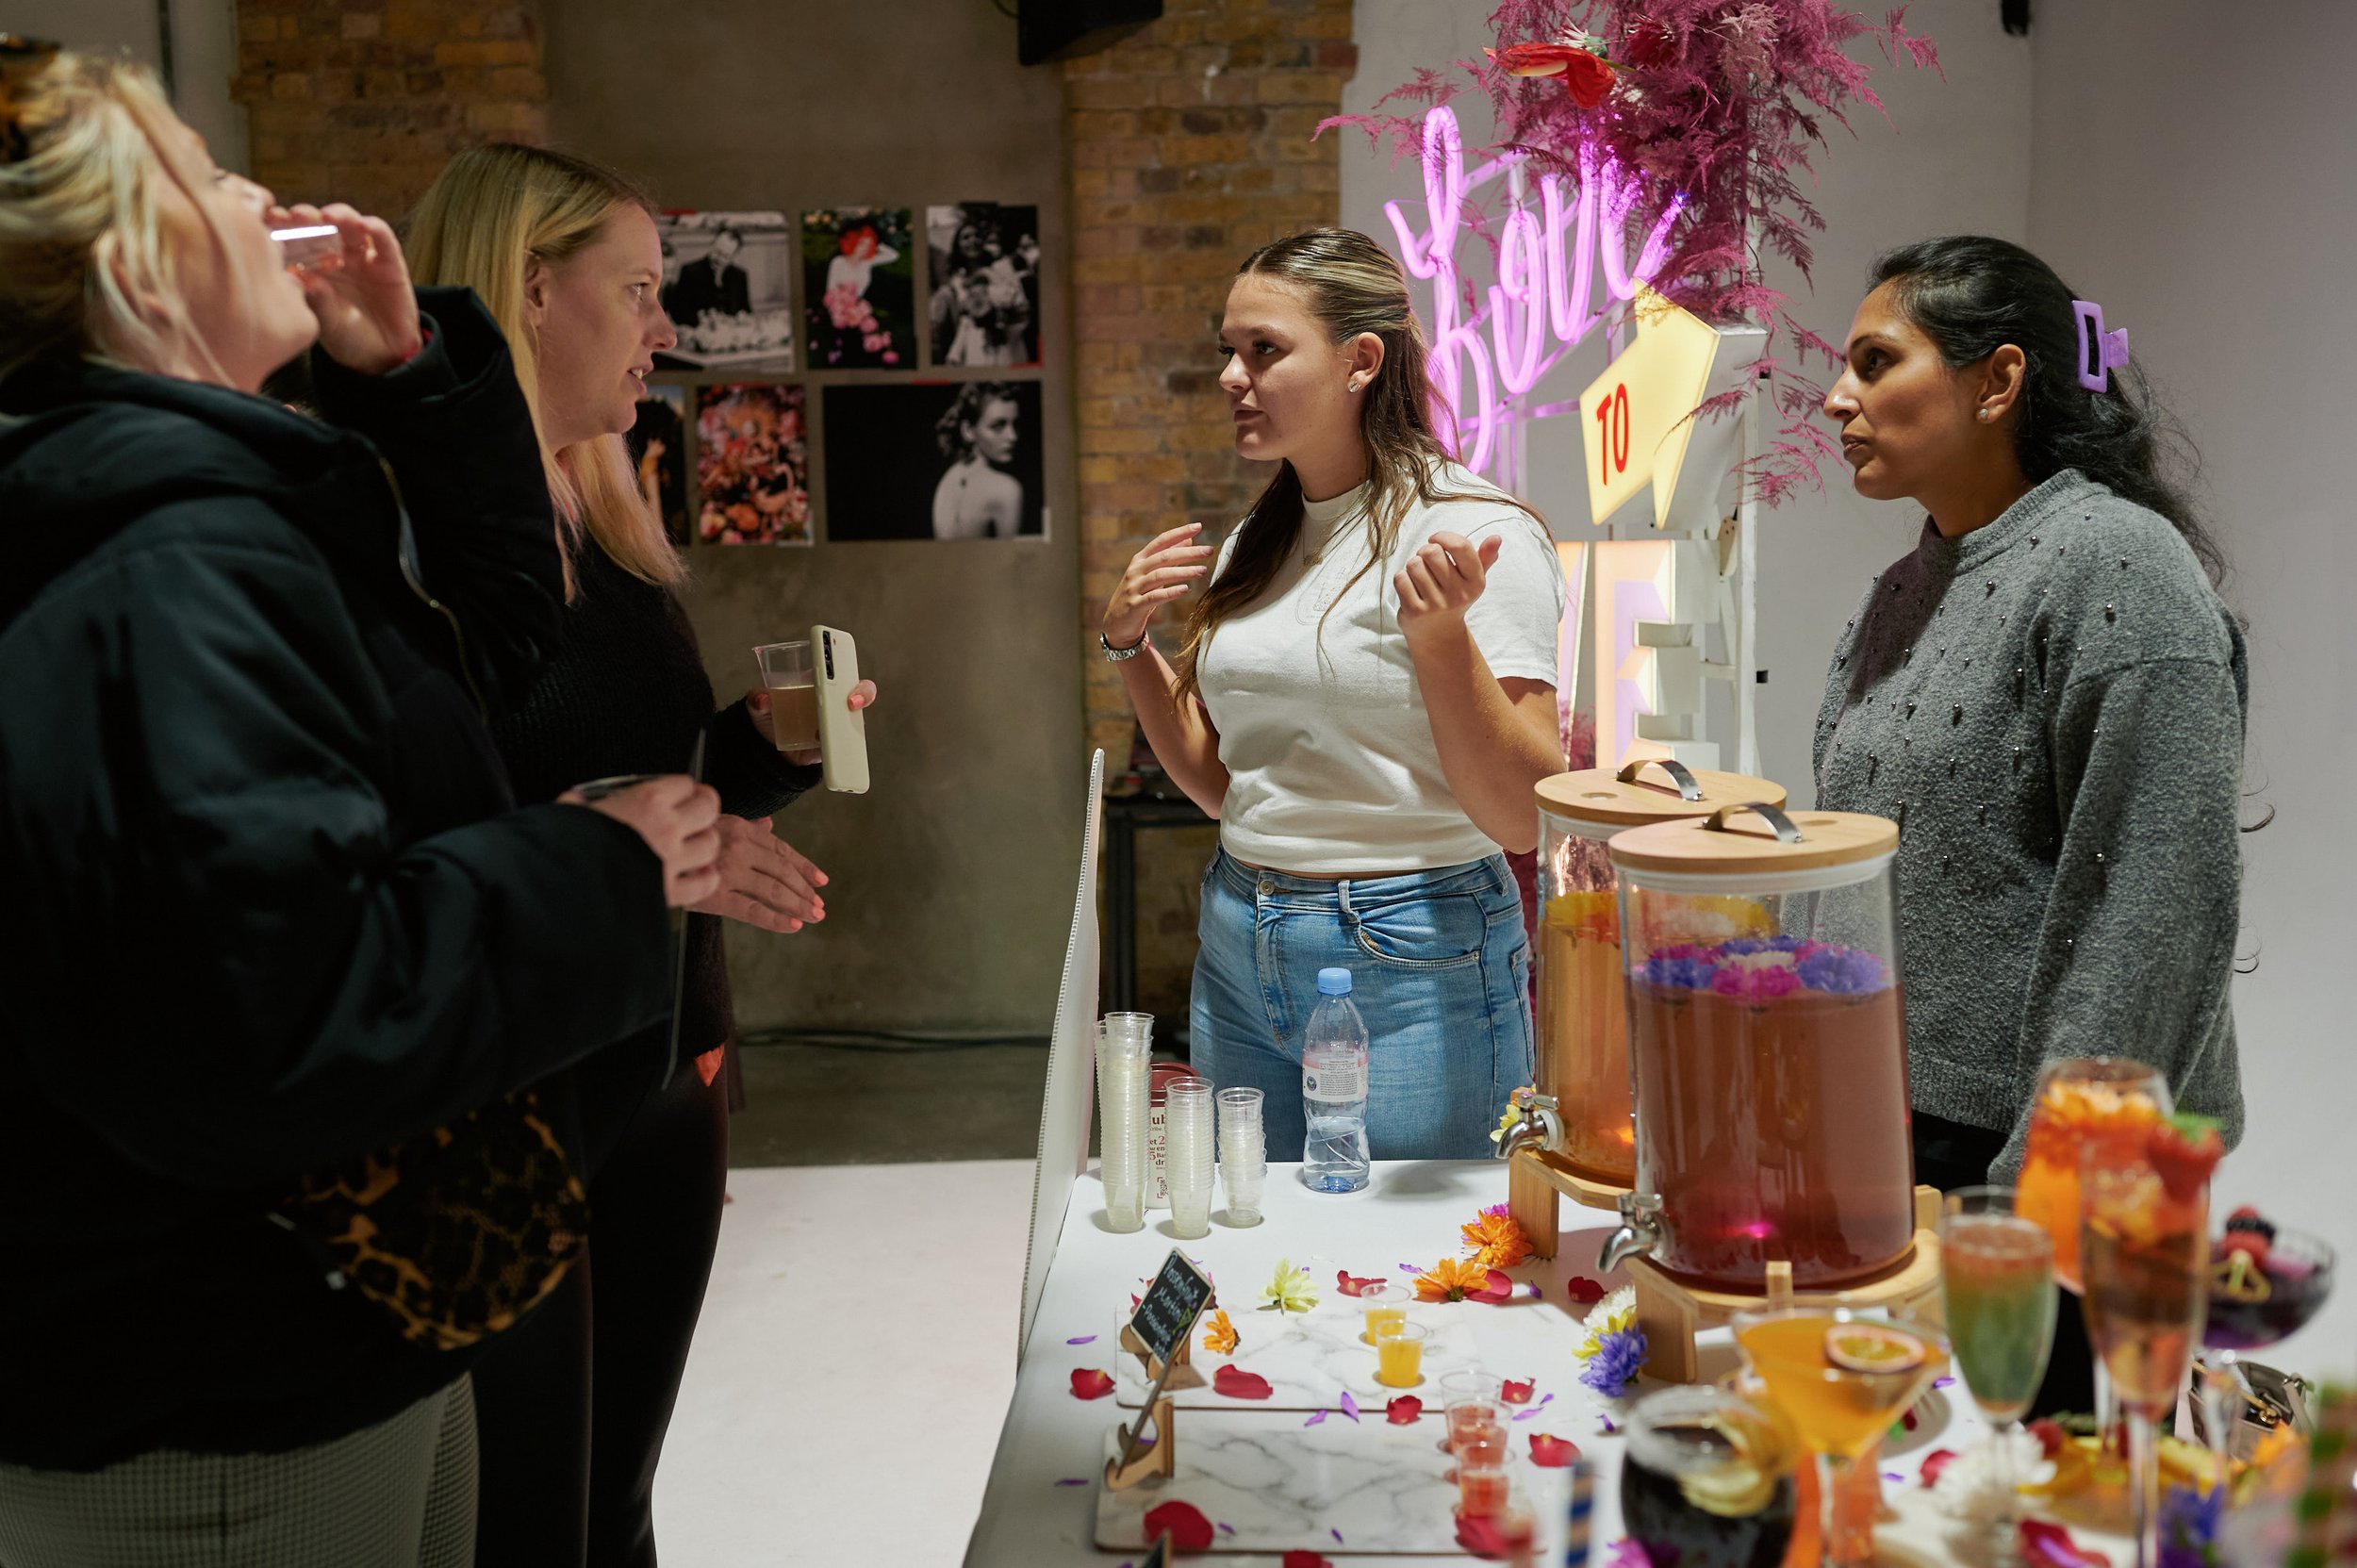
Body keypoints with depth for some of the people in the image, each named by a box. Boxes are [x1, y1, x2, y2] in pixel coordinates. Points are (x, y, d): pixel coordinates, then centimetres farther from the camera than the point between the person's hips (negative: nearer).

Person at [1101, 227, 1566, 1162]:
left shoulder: (1475, 530, -12)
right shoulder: (1255, 544, 9)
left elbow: (1523, 818, -16)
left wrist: (1439, 631, -28)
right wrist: (1129, 644, 4)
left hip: (1413, 973, -6)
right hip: (1238, 954, 7)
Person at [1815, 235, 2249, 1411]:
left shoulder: (2114, 565, -13)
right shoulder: (1900, 593, 14)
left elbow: (2155, 916, -20)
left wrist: (2039, 1191, -22)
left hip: (2016, 1153, -8)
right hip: (1885, 1138, 8)